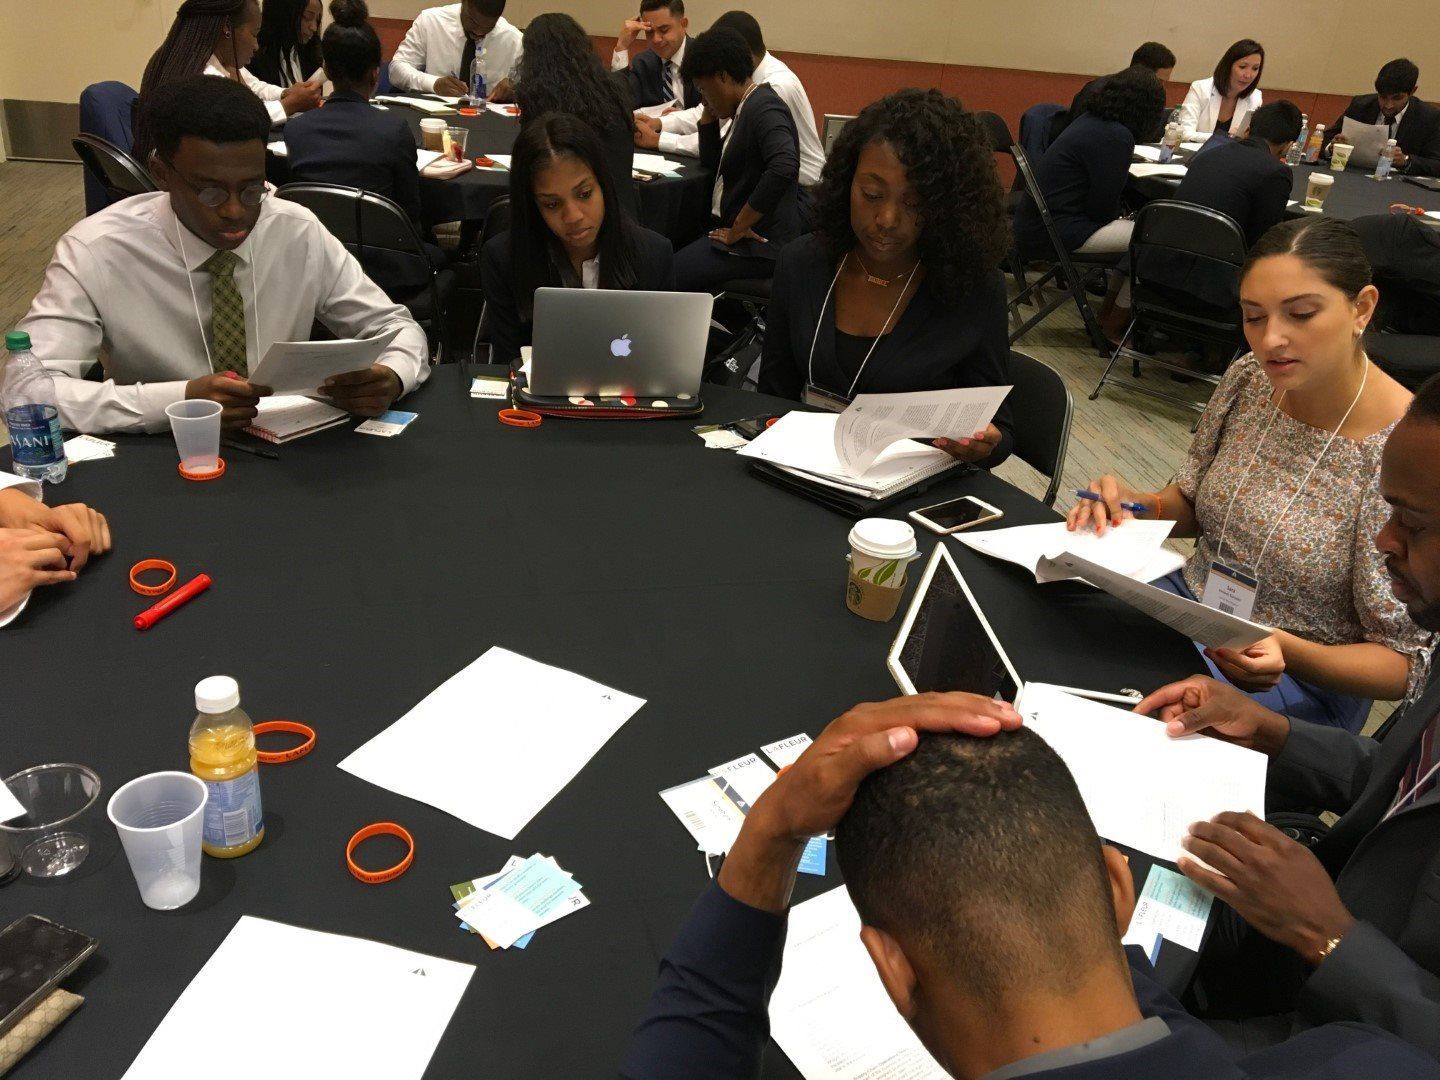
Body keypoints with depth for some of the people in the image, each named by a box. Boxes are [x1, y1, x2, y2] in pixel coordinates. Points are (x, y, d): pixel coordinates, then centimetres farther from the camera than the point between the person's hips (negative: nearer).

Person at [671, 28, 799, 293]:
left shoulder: (763, 108, -15)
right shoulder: (745, 109, 17)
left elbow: (784, 167, -32)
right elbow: (712, 161, 27)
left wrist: (739, 227, -23)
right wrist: (709, 112, 13)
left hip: (757, 243, -10)